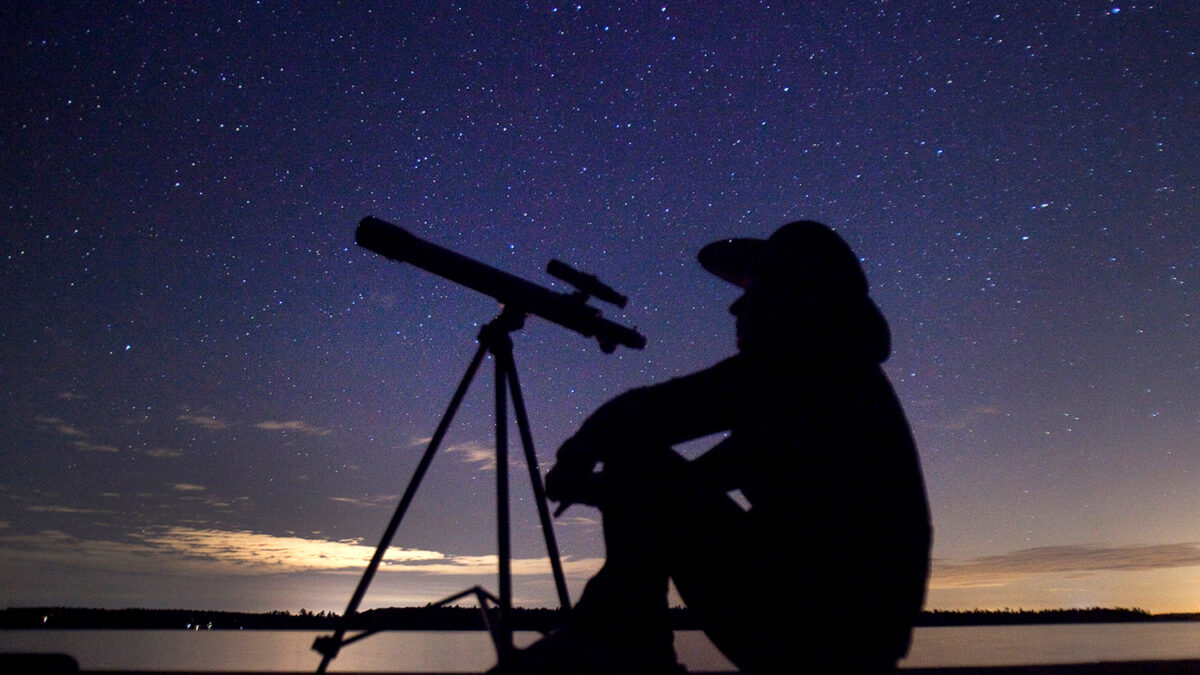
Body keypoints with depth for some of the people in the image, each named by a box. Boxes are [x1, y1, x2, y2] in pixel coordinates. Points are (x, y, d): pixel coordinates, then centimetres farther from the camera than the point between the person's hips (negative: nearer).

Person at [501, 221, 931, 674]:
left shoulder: (800, 362, -9)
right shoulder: (844, 375, 19)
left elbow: (641, 416, -13)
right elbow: (698, 481, 22)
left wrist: (575, 457, 7)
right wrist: (599, 485, 18)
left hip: (814, 627, -10)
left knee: (635, 454, -7)